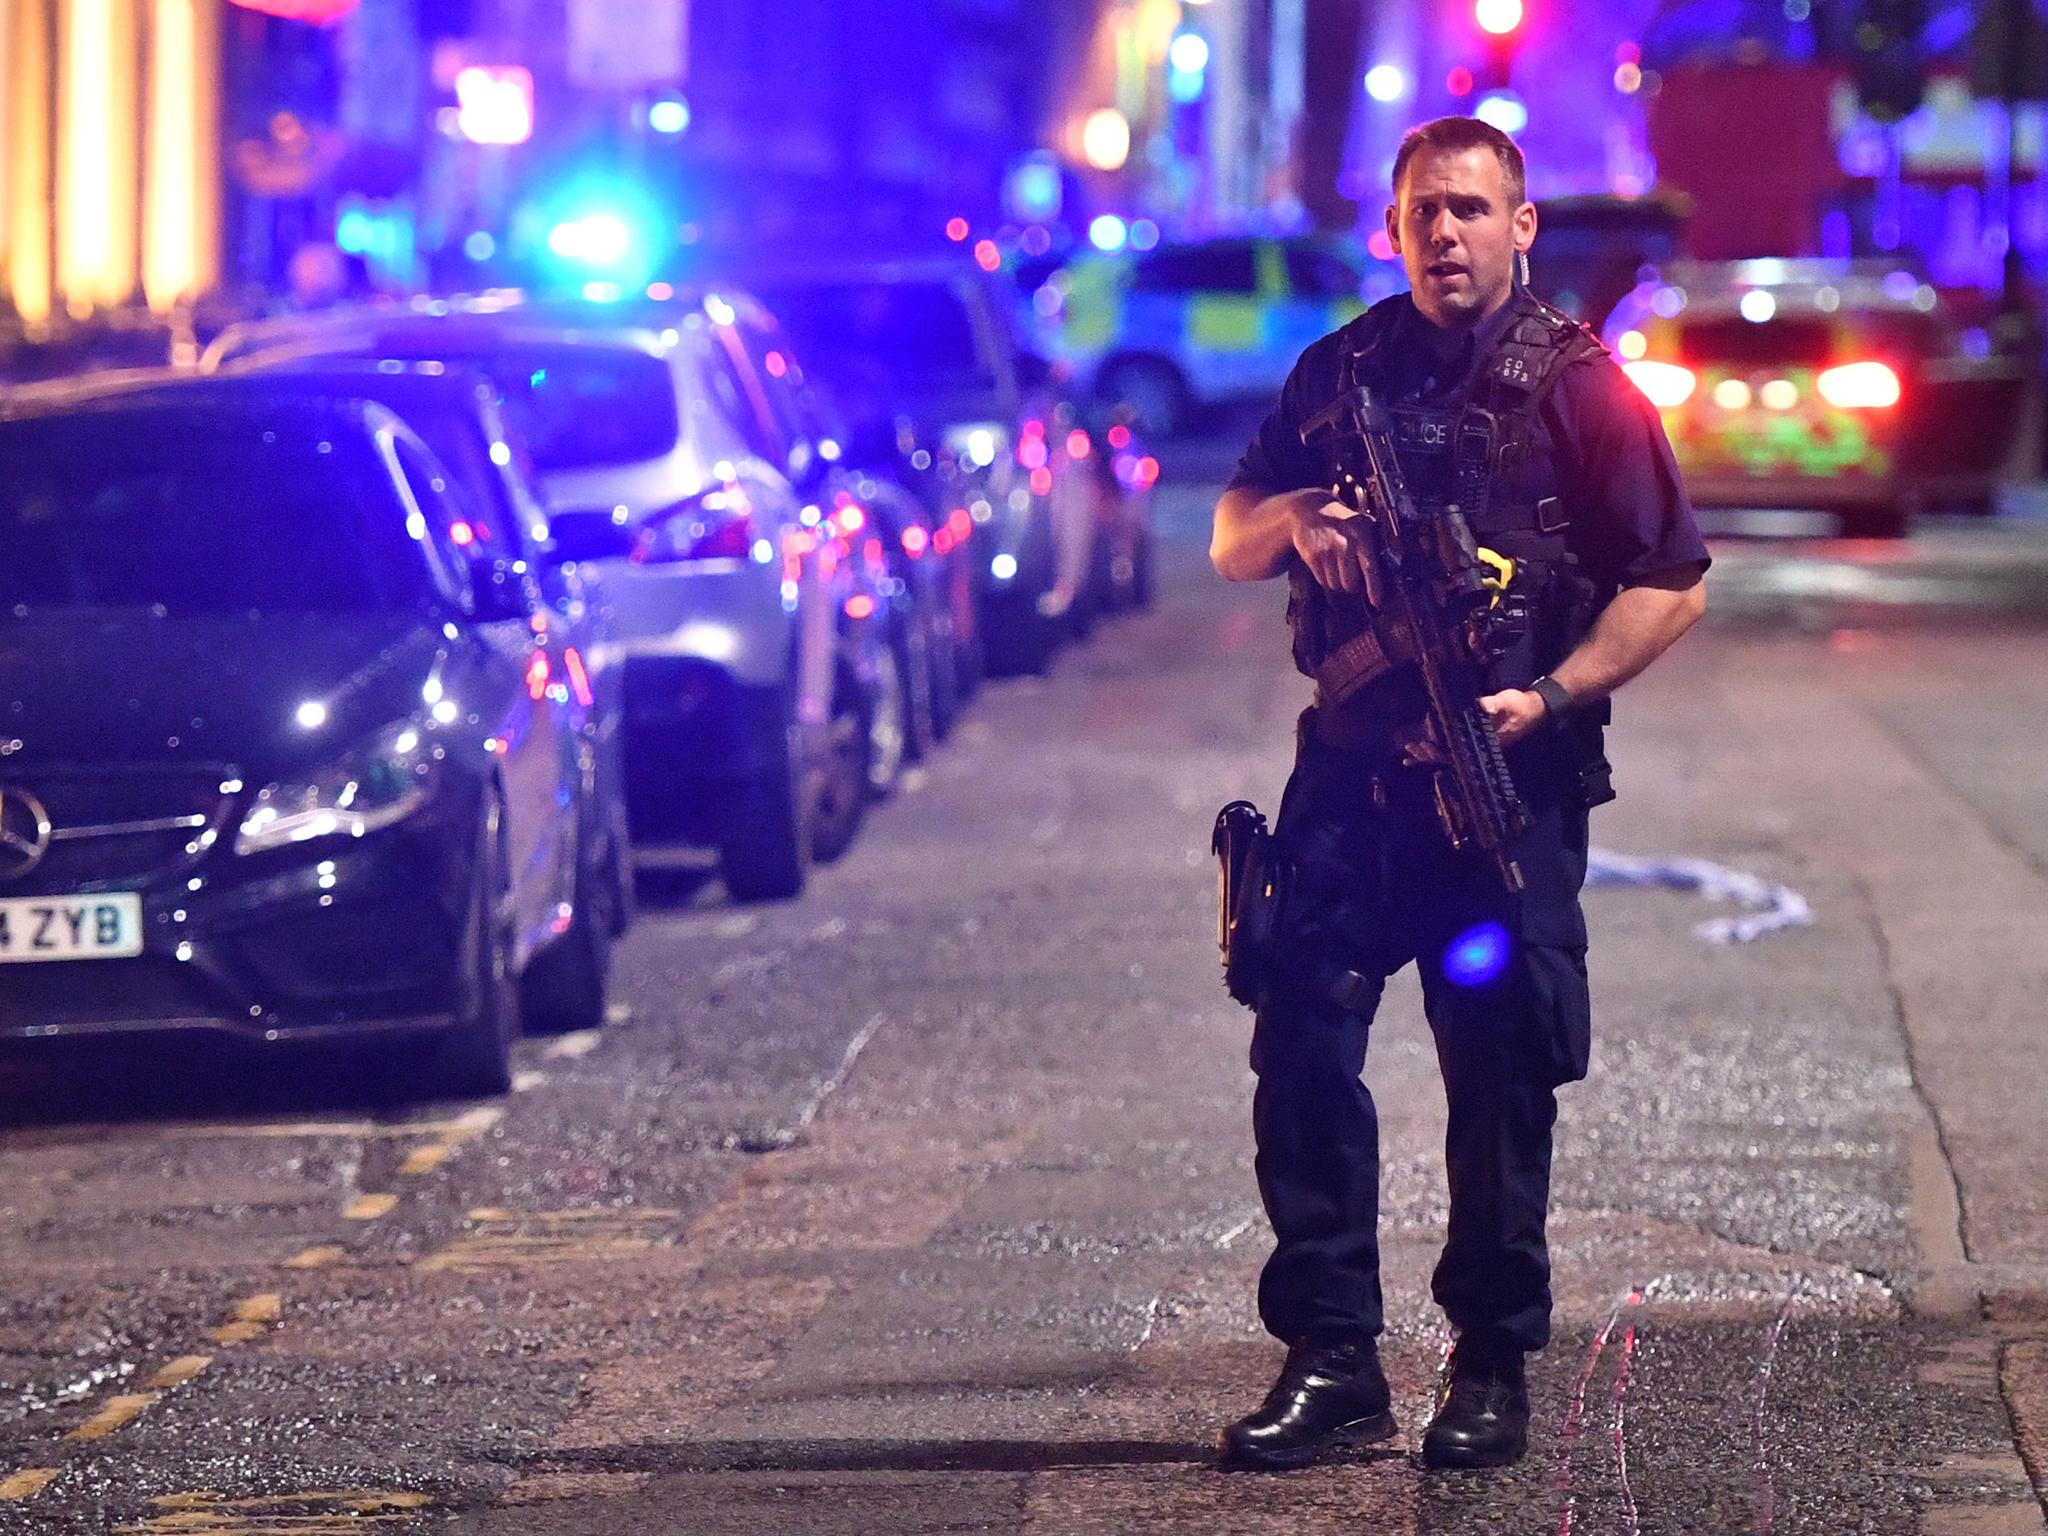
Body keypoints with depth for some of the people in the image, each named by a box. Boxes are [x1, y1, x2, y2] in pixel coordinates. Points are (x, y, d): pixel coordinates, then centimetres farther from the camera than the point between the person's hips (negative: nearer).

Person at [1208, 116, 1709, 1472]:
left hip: (1508, 777, -3)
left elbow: (1672, 584, -4)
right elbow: (1228, 549, 15)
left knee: (1502, 1076, -1)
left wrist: (1550, 697, -15)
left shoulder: (1576, 385, -2)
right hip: (1352, 767, 4)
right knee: (1301, 1040, -6)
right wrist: (1286, 517, -8)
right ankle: (1330, 1359, 0)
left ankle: (1494, 1368, 10)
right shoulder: (1340, 372, 11)